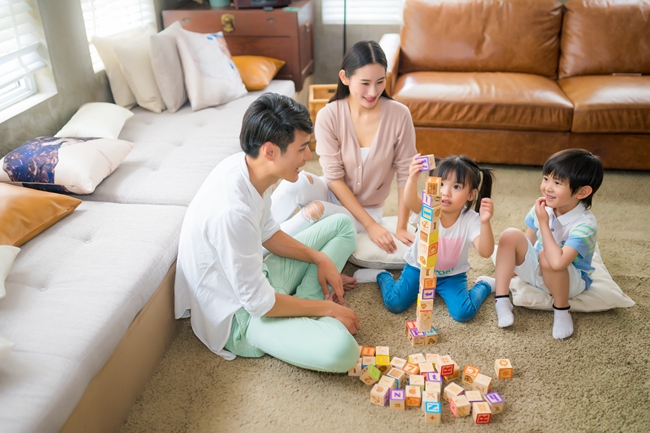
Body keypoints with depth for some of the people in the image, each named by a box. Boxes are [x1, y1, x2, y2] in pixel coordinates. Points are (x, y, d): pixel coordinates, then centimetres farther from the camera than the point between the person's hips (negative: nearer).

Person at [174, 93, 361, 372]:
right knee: (341, 350, -32)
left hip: (256, 278, 9)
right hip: (239, 317, -9)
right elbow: (259, 304, -25)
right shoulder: (232, 211, -35)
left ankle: (304, 302, 1)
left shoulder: (244, 165, -8)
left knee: (342, 225, 14)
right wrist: (327, 308, -13)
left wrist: (319, 258, -2)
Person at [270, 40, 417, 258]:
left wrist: (401, 228, -8)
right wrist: (371, 225, -19)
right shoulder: (328, 116, -17)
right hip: (333, 193, 1)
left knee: (316, 210, -32)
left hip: (366, 209, 0)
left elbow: (405, 175, -9)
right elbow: (334, 177, -15)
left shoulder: (399, 115, -17)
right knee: (298, 182, -34)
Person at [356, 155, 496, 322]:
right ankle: (382, 275, 20)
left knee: (464, 313, -18)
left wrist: (485, 222, -54)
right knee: (394, 304, -14)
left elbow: (485, 252, -36)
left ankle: (482, 286, 15)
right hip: (419, 268, 0)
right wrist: (412, 179, -70)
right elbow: (411, 201, -48)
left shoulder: (471, 220, -23)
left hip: (452, 275, 0)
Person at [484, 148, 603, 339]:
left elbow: (557, 262, -44)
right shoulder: (544, 207, -12)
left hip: (572, 280, -5)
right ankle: (501, 300, -14)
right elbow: (527, 243, 3)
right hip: (538, 271, 5)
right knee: (511, 235, -19)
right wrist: (509, 270, 3)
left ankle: (562, 310, -11)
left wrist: (543, 223, -36)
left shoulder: (585, 224, -30)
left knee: (546, 256, -38)